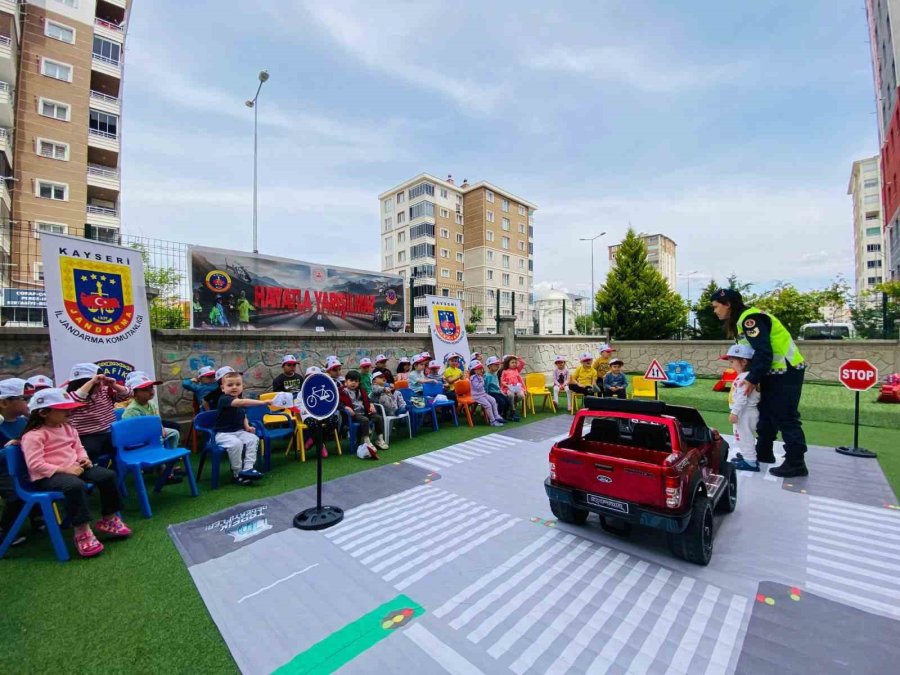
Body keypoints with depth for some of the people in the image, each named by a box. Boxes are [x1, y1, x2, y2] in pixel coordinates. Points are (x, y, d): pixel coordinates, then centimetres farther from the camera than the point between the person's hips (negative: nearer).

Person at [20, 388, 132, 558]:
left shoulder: (68, 428, 11)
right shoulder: (33, 435, -14)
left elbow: (79, 448, 20)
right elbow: (35, 465, -19)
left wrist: (84, 458, -1)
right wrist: (64, 470, -23)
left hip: (74, 467, 8)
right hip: (48, 476, -8)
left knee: (108, 475, -10)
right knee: (76, 485, -37)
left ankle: (109, 519, 5)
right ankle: (81, 531, -25)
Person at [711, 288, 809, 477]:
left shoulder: (749, 318, -21)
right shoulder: (740, 320, 10)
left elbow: (764, 352, -26)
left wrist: (752, 379, -21)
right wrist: (753, 376, 5)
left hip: (787, 371, -10)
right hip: (773, 372, 10)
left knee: (785, 417, -5)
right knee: (766, 412, 16)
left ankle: (796, 464, 3)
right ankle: (764, 453, 27)